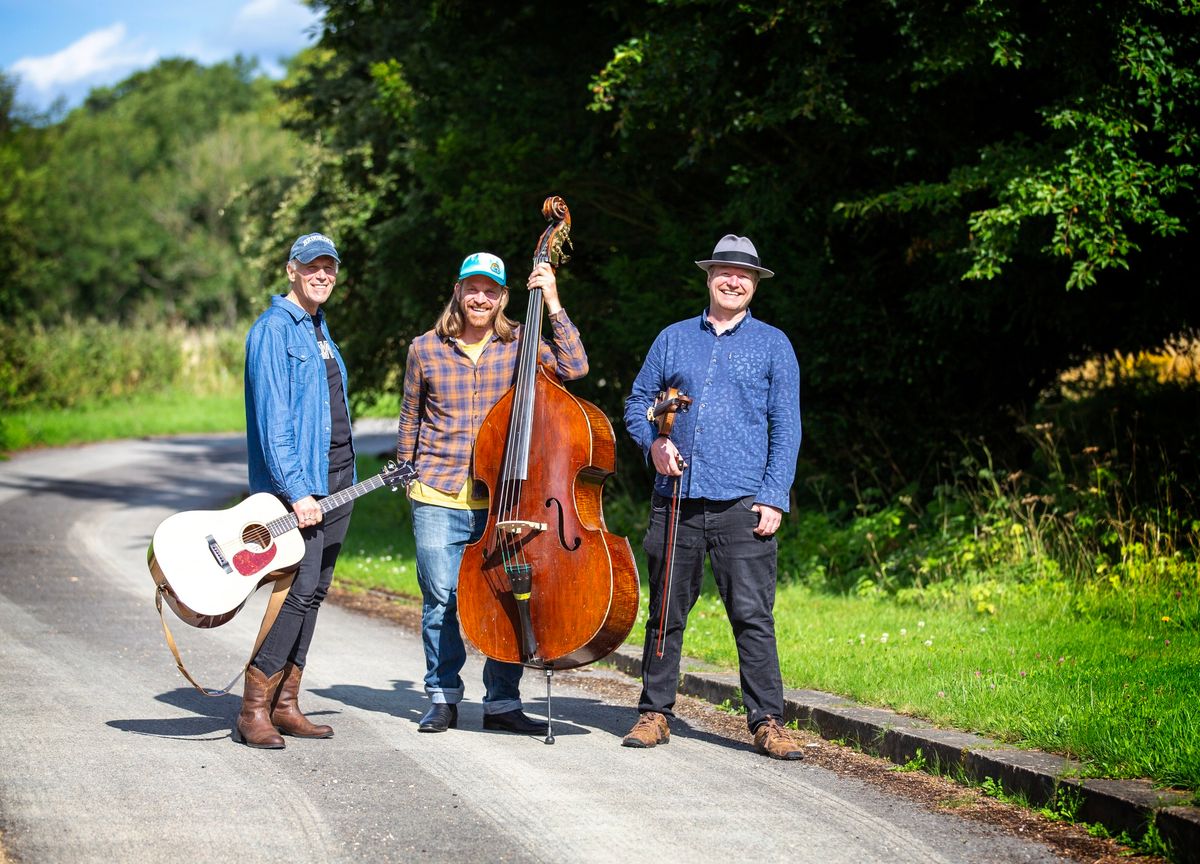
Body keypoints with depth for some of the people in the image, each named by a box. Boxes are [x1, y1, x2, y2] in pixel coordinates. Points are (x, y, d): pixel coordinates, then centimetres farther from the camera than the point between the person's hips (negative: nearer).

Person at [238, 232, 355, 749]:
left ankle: (285, 704, 12)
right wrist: (296, 490, -22)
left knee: (313, 591, 8)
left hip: (337, 480, 9)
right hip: (298, 480, -9)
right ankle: (254, 711, -12)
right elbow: (272, 419, -17)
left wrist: (345, 481, 17)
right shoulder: (274, 329, -11)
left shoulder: (318, 327, 17)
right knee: (300, 590, -15)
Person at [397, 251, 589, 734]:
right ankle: (443, 699, 14)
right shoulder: (426, 350, 6)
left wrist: (553, 306, -11)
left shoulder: (518, 345, 4)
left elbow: (574, 367, -9)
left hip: (501, 497, 0)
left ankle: (502, 702, 11)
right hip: (439, 497, 0)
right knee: (441, 599, 0)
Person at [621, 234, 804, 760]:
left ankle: (767, 721, -3)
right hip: (676, 499, 3)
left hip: (741, 504, -2)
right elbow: (638, 402, 19)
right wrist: (653, 442, -3)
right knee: (666, 612, 7)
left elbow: (786, 426, 4)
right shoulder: (674, 340, 14)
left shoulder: (772, 345, 8)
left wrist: (774, 498, -6)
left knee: (753, 614, -7)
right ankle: (655, 712, 16)